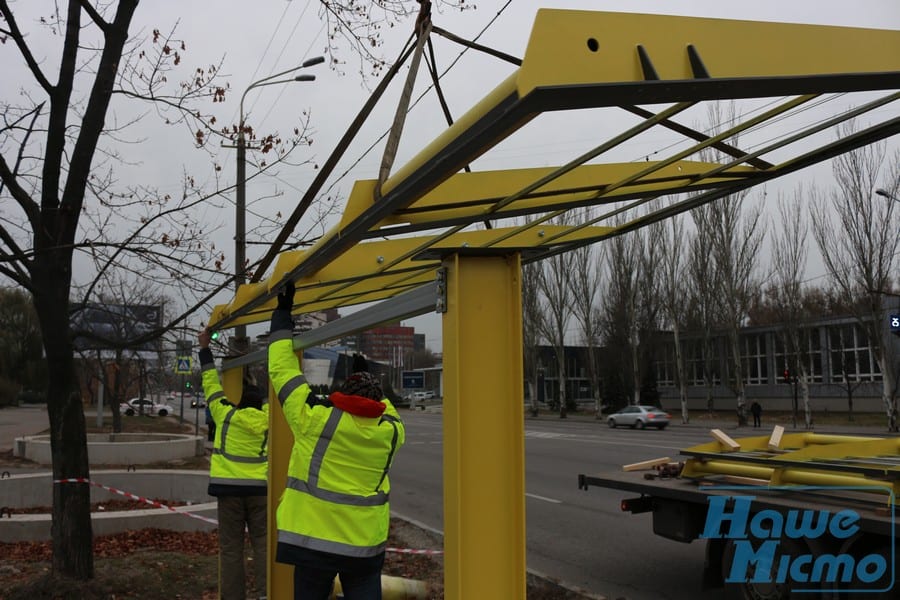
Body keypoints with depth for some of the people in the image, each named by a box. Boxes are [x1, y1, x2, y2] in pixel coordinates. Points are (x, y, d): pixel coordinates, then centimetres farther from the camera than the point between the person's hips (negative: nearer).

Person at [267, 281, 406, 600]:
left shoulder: (314, 418, -9)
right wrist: (369, 379, 31)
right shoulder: (388, 431, -3)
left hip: (312, 538, -1)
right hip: (365, 544, 2)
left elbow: (283, 370, 1)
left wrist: (282, 314, 10)